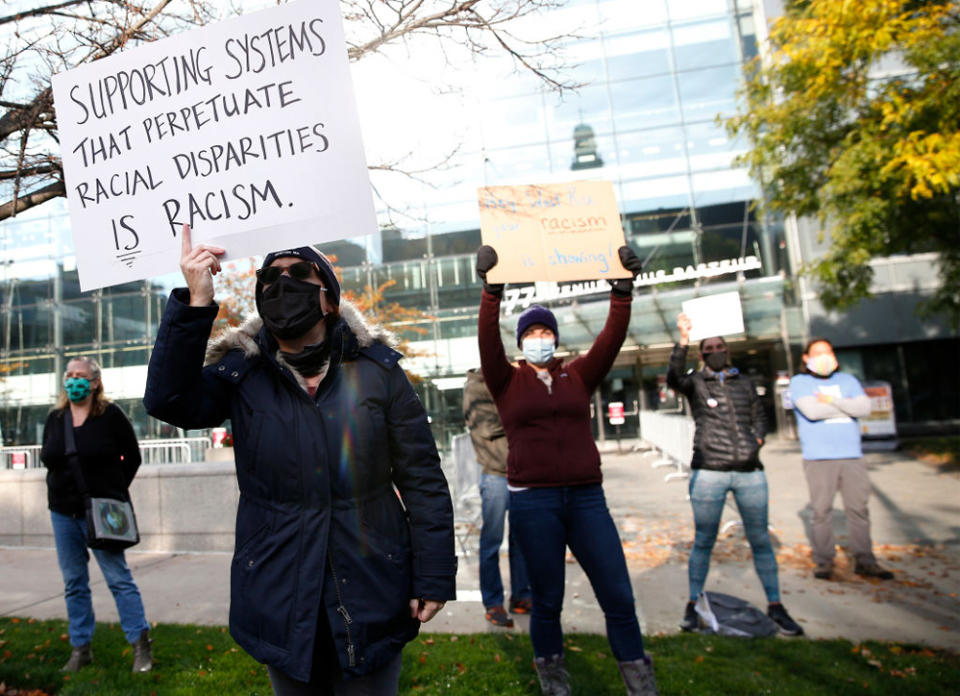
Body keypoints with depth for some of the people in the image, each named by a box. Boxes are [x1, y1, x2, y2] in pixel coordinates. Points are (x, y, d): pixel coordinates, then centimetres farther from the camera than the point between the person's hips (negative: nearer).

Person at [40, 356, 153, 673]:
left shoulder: (110, 415, -6)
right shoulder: (56, 418, 8)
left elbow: (133, 457, -2)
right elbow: (47, 458, 17)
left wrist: (114, 491, -4)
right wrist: (59, 491, 4)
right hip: (63, 513, 5)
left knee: (118, 578, -2)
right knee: (73, 583, 12)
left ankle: (141, 644, 7)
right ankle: (80, 649, 24)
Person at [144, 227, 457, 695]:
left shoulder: (375, 369, -7)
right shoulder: (241, 375, -2)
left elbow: (422, 479, -5)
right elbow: (168, 400, -20)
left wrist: (435, 578, -6)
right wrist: (196, 302, -28)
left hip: (370, 599, -1)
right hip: (282, 602, 1)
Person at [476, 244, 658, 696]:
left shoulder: (578, 376, 9)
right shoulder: (507, 382, 4)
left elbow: (612, 337, -3)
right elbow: (487, 337, -12)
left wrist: (623, 289, -12)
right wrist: (492, 288, -23)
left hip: (587, 497, 2)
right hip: (533, 501, -2)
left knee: (619, 596, 3)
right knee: (547, 600, 10)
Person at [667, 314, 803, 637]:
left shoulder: (744, 383, 14)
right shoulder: (696, 382, 2)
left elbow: (759, 417, 21)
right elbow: (674, 378, -19)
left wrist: (757, 441, 1)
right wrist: (683, 340, -30)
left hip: (749, 472, 3)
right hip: (709, 471, -3)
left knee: (760, 540, 7)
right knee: (703, 541, 3)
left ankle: (775, 605, 21)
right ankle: (693, 604, 16)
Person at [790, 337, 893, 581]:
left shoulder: (848, 380, 16)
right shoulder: (800, 382, 4)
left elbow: (864, 408, 0)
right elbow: (812, 410, -13)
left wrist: (832, 401, -9)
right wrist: (847, 406, -1)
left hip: (852, 456, 3)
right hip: (818, 458, -3)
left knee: (858, 508, 5)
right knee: (822, 510, -2)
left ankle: (865, 561, 15)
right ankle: (823, 561, 8)